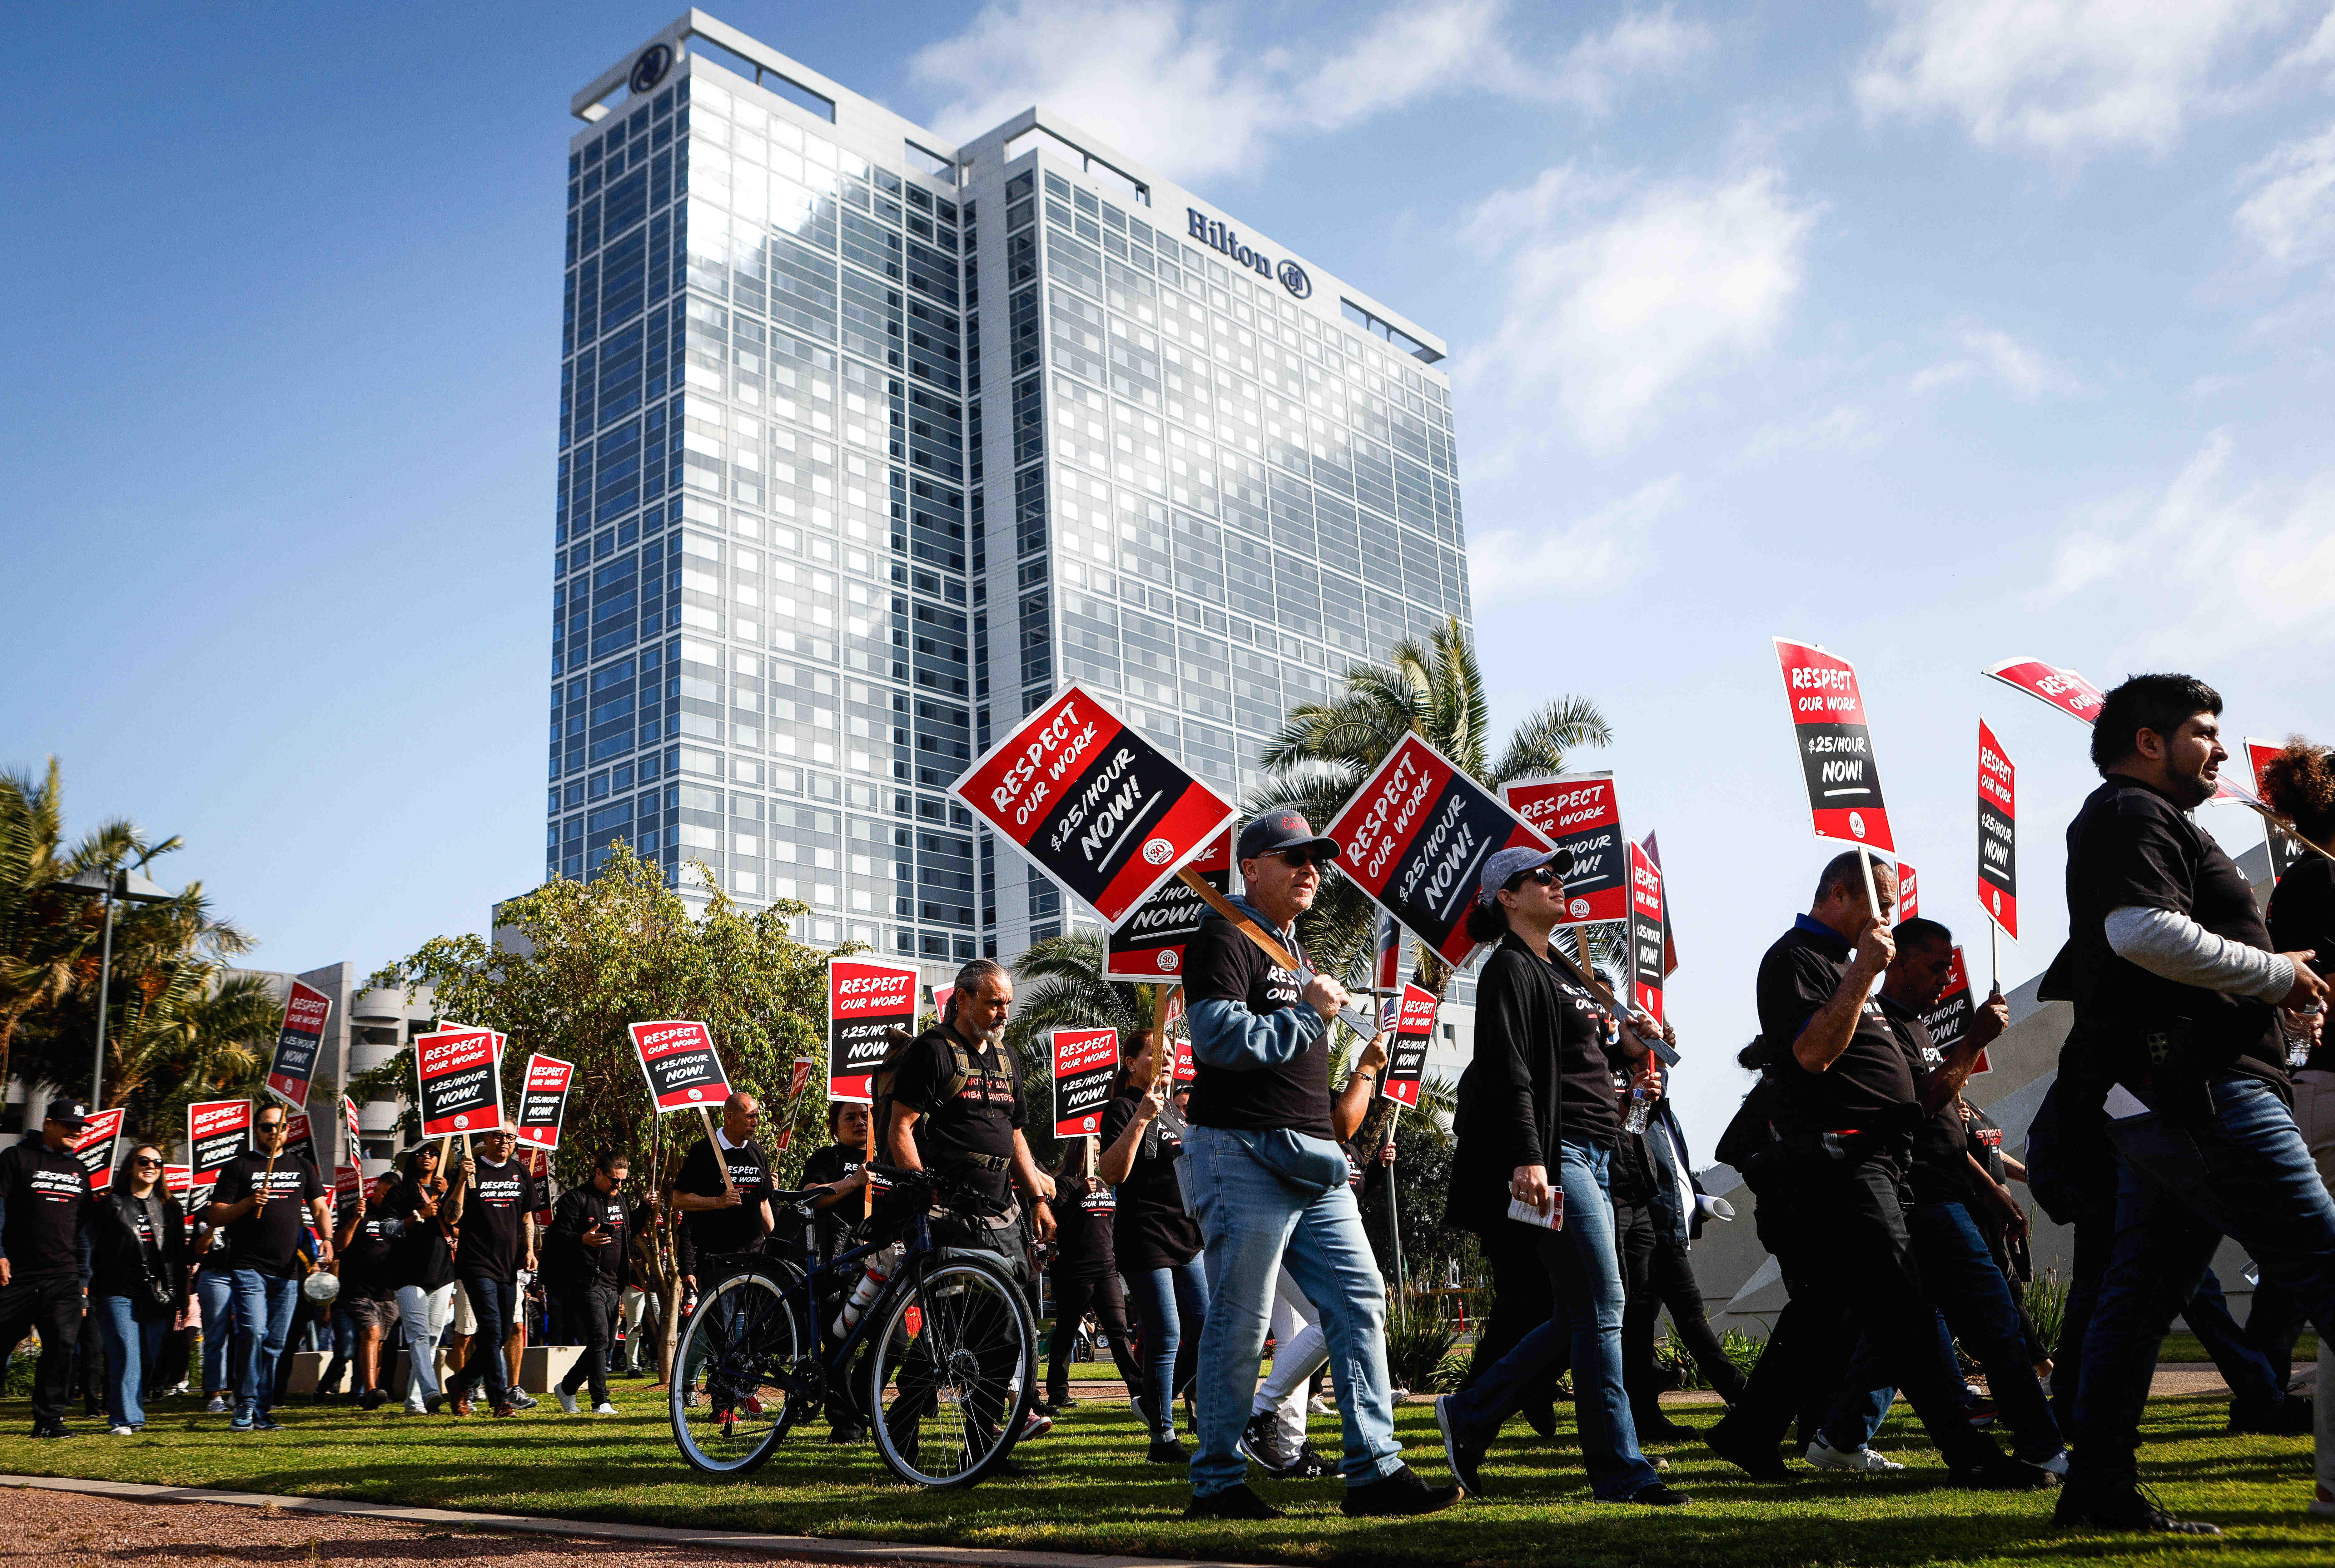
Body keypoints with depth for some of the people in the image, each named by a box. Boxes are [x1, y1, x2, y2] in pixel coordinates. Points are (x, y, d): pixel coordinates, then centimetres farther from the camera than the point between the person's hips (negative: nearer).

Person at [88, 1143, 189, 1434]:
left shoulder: (170, 1207, 16)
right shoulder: (110, 1204, 6)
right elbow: (93, 1249, 3)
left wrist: (181, 1295, 11)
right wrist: (91, 1292, -4)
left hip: (160, 1295, 3)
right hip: (119, 1292, -3)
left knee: (152, 1359, 2)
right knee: (126, 1355, -9)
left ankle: (135, 1409, 15)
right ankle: (126, 1419, -7)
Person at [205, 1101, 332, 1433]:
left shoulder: (301, 1167, 17)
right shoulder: (239, 1166, 5)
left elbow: (320, 1208, 15)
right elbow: (217, 1217, 2)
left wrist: (327, 1238, -3)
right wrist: (249, 1202, -15)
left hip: (288, 1270, 4)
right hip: (248, 1266, -4)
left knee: (275, 1343, 5)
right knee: (252, 1331, -18)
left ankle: (262, 1412, 12)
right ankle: (245, 1407, -7)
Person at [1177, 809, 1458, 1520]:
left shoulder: (1291, 949, 24)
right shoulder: (1226, 936, -6)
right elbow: (1217, 1035, -21)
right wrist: (1309, 1013, -14)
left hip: (1310, 1162, 9)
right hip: (1245, 1158, -9)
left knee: (1360, 1302, 3)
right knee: (1240, 1322, -4)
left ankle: (1374, 1469, 7)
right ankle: (1217, 1482, 7)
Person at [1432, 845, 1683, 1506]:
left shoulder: (1559, 973, 23)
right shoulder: (1510, 969, -7)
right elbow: (1509, 1072, -17)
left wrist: (1624, 1042, 12)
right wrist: (1528, 1158, -26)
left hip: (1593, 1155, 10)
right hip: (1556, 1156, -10)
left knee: (1580, 1315, 12)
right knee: (1602, 1309, -8)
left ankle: (1470, 1415, 21)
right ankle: (1620, 1472, -1)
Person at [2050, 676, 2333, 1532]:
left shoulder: (2122, 821, 27)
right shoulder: (2136, 814, -6)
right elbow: (2144, 930, -24)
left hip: (2151, 1101, 11)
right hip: (2199, 1088, -11)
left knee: (2138, 1297, 9)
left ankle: (2100, 1491, 12)